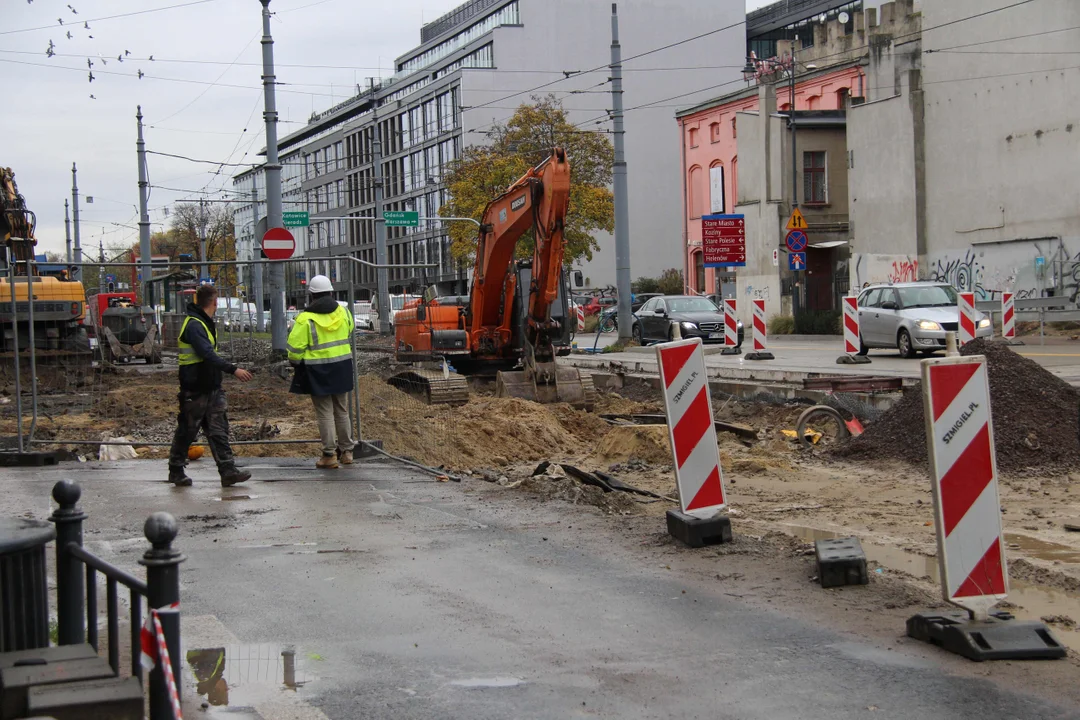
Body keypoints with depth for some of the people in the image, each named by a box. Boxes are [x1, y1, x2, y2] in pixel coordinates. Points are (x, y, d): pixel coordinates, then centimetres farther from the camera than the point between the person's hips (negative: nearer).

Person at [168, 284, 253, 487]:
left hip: (211, 388, 9)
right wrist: (233, 369, -32)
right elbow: (208, 355, -28)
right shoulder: (194, 325, -17)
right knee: (187, 432, 3)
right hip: (194, 390, -9)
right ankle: (176, 471, 15)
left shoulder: (205, 323, 14)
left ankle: (228, 471, 0)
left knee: (219, 431, 3)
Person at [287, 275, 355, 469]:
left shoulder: (305, 319, -14)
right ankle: (346, 451, 23)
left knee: (325, 413, 1)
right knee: (342, 411, 16)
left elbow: (295, 347, -12)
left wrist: (296, 362, 6)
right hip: (342, 368, 5)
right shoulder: (343, 312, 2)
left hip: (318, 372, -5)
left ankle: (329, 455, 1)